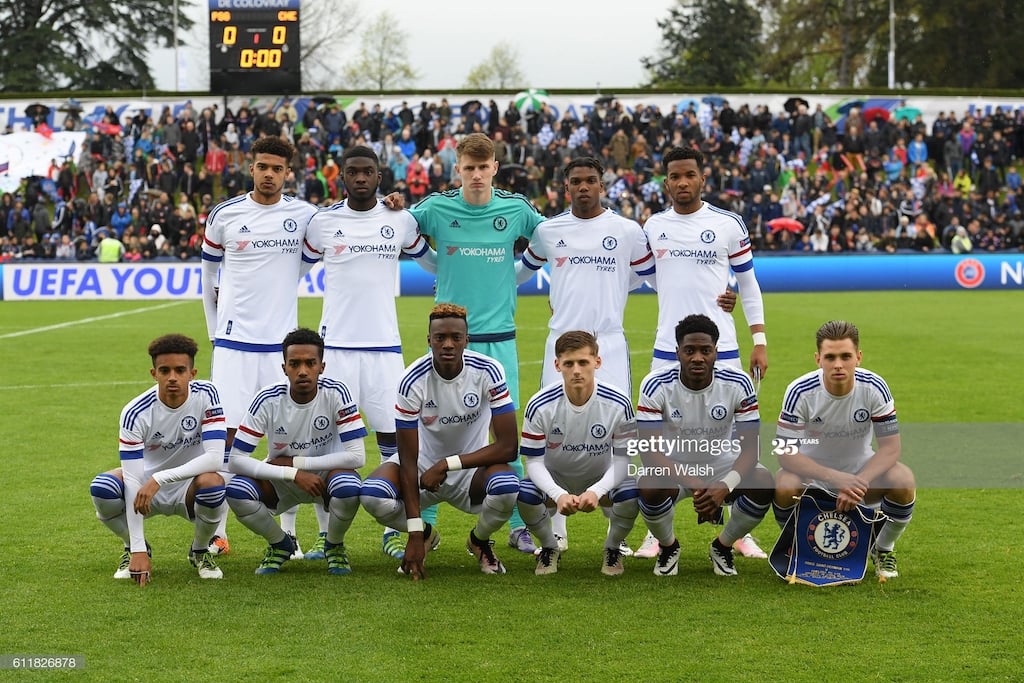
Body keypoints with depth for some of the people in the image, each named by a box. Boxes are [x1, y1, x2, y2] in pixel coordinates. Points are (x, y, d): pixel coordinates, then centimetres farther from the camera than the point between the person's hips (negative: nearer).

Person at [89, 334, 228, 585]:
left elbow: (215, 457, -28)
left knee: (212, 482, -35)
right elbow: (133, 479, -25)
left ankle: (200, 550, -3)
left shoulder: (206, 395, -19)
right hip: (147, 485, 0)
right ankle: (134, 547, 3)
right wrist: (138, 550, -31)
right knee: (101, 488, -29)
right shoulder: (135, 413, -21)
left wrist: (159, 479, -38)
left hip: (189, 488, 0)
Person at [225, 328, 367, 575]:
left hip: (326, 474, -1)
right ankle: (281, 545, 3)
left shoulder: (336, 393, -20)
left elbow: (357, 456, -24)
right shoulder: (268, 400, -19)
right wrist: (294, 475, -30)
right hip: (281, 480, 1)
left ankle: (334, 545, -1)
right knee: (236, 492, -28)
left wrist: (294, 462, -22)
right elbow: (235, 460, -21)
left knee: (348, 488, -36)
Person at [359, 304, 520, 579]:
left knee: (507, 488, -35)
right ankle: (425, 535, 7)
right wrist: (414, 534, -25)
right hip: (423, 465, 0)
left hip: (471, 466, 0)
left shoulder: (488, 372, -19)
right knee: (372, 496, -29)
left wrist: (448, 464, -26)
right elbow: (408, 460, -20)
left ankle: (480, 541, 3)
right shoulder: (413, 381, -21)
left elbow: (508, 447, -20)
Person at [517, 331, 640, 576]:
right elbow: (534, 461, -17)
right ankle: (549, 547, 2)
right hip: (555, 481, 0)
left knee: (633, 495, -32)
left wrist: (595, 491, -34)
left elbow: (622, 459, -15)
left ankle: (612, 548, 3)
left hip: (601, 481, 0)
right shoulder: (540, 406, -21)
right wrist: (558, 494, -36)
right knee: (523, 494, -32)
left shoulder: (618, 404, -20)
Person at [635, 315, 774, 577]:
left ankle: (723, 547, 3)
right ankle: (668, 547, 1)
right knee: (649, 486, -35)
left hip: (723, 464, 1)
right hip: (672, 466, -1)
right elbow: (649, 449, -24)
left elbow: (749, 448, -16)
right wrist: (693, 484, -38)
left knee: (763, 483, -27)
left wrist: (725, 485, -36)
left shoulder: (738, 383, -18)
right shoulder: (656, 386, -21)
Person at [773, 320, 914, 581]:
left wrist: (859, 482, -34)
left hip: (861, 472, 1)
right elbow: (786, 453, -24)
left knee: (903, 480, -28)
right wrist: (835, 478, -36)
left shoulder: (875, 388, -18)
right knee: (784, 486, -35)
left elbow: (890, 447, -16)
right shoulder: (800, 392, -22)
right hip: (812, 471, -1)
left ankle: (884, 549, 2)